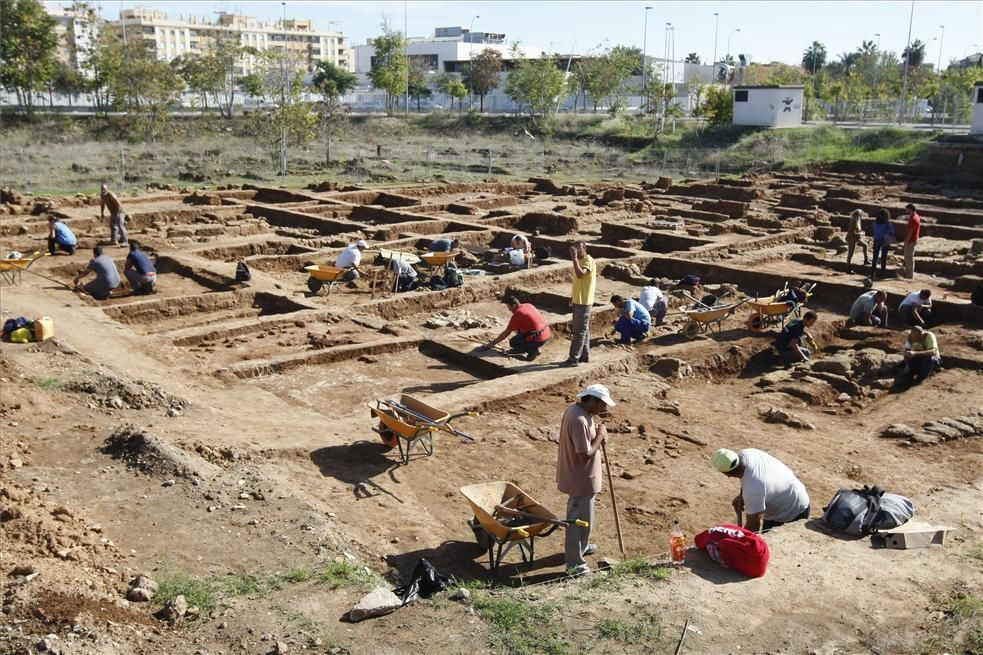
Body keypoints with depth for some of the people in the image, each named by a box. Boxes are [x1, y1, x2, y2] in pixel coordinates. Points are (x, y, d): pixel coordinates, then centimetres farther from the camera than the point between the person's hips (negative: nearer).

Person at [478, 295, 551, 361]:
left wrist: (493, 343, 3)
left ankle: (533, 349, -4)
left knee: (512, 342, 12)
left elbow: (506, 333, -7)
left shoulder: (517, 314, -14)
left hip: (538, 340, -8)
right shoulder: (528, 305, 9)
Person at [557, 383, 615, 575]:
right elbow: (585, 455, -29)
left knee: (579, 516, 28)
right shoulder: (579, 420, -31)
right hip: (581, 479, -10)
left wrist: (597, 433, -2)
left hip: (579, 476, 10)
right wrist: (600, 436, -17)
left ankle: (580, 546, 47)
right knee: (581, 519, 2)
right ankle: (574, 564, 14)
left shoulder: (577, 409, 1)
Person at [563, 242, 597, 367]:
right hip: (577, 300, 10)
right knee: (583, 329, 15)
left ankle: (574, 358, -6)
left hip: (584, 301, -10)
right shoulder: (579, 261, 14)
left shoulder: (588, 260, -16)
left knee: (580, 331, -7)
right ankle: (584, 355, 22)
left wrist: (574, 259, -30)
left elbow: (580, 274, -33)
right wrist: (573, 296, 21)